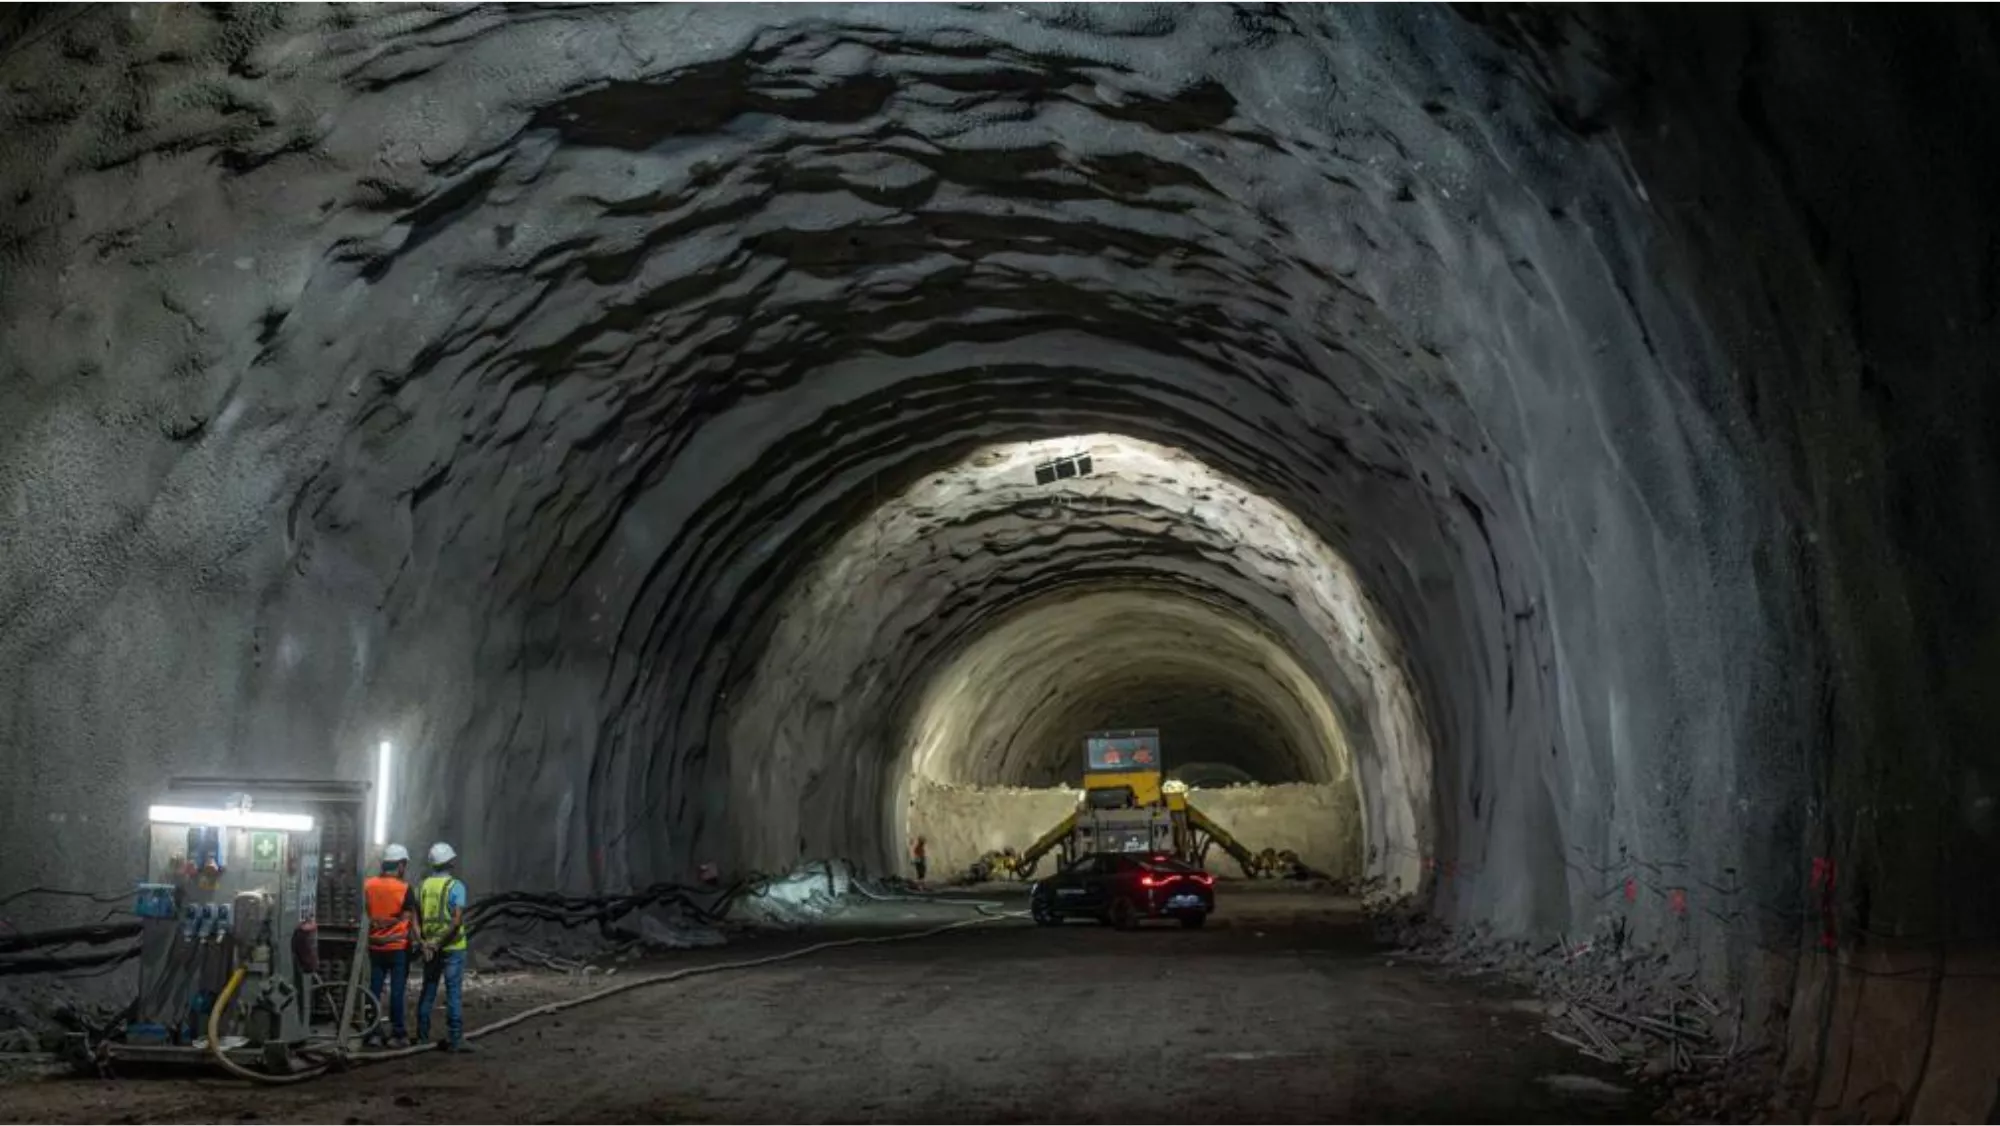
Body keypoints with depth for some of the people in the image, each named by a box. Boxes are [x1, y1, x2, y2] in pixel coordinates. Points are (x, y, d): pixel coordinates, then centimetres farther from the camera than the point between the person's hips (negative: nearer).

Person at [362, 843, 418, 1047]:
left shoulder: (368, 885, -1)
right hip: (398, 946, -4)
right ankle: (398, 1034, 4)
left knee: (375, 988, 10)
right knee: (398, 990, 2)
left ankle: (373, 1033, 13)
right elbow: (410, 919, -9)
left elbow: (369, 913, 5)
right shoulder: (404, 888, -14)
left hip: (375, 946, 4)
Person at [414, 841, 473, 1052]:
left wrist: (424, 942, -6)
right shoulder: (456, 886, -11)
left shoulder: (424, 885, 7)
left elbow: (416, 918, 2)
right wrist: (440, 942, -17)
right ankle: (455, 1039, -3)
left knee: (428, 992, 14)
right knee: (453, 993, -3)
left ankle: (422, 1036, 19)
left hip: (429, 948, 6)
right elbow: (457, 920, -22)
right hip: (452, 947, -6)